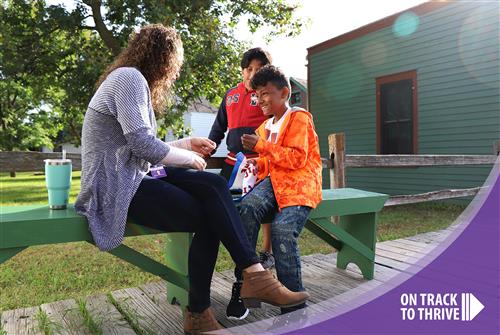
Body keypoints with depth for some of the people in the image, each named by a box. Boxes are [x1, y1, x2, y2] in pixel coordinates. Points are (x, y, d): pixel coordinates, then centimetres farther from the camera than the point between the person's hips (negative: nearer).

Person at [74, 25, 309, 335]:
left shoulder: (133, 80, 21)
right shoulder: (130, 77, -12)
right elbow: (143, 145, -22)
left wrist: (187, 144, 17)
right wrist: (189, 158, -8)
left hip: (132, 178, 9)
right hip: (117, 187, -9)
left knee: (214, 186, -10)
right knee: (209, 218, -12)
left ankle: (254, 275, -12)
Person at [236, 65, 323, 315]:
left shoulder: (298, 118, 2)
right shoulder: (265, 126, 24)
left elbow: (297, 158, -11)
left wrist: (261, 146, -14)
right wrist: (255, 165, 8)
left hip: (300, 183, -5)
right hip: (273, 179, 6)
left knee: (282, 230, -31)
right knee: (248, 206, -30)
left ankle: (294, 306, -15)